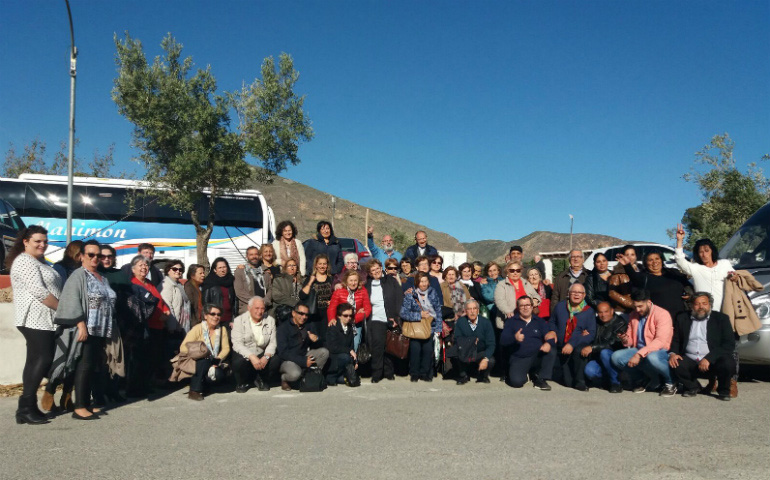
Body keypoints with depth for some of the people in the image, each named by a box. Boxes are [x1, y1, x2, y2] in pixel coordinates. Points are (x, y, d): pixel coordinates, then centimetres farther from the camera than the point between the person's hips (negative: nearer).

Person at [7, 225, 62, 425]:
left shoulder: (40, 262, 22)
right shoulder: (25, 261, -9)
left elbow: (50, 288, 23)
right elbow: (38, 291, -18)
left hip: (44, 320, 10)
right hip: (36, 319, -10)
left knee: (36, 361, 9)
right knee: (41, 360, -13)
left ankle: (28, 407, 13)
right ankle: (26, 408, -9)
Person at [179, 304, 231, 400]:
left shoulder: (222, 329, 4)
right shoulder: (198, 329, -8)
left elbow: (226, 348, 2)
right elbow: (183, 348, -14)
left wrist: (218, 359, -18)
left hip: (213, 364, 3)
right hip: (196, 364, -3)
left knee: (219, 375, -29)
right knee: (204, 361, -35)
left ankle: (202, 384, 5)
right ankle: (194, 390, -19)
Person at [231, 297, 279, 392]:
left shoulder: (270, 320, 3)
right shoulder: (239, 320, -6)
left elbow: (273, 342, -3)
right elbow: (237, 344, -15)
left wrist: (267, 356, -23)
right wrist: (251, 357, -29)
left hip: (262, 353, 2)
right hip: (244, 353, -2)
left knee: (276, 361, -25)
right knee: (239, 362, -34)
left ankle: (263, 380, 8)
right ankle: (242, 383, 2)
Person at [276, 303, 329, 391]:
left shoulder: (309, 327, 7)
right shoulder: (283, 327, -8)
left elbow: (317, 347, 7)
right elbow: (283, 352, -15)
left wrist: (316, 340, -18)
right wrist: (303, 361, -22)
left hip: (304, 357, 5)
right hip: (289, 360, -5)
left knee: (324, 352, -15)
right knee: (295, 374, -36)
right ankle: (284, 378, -1)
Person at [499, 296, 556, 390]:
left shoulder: (540, 321, 14)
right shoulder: (512, 322, 7)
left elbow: (550, 336, 2)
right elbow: (502, 340, -4)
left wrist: (548, 343, -23)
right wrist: (514, 338, -26)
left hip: (538, 356, 2)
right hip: (519, 359, -2)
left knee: (552, 351, -27)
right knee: (516, 381, -27)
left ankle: (540, 379, -10)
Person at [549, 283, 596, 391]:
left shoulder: (589, 311, -2)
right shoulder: (560, 306, 7)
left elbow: (591, 333, -10)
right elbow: (552, 322, 17)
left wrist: (572, 344, -21)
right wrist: (555, 334, -5)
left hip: (580, 346, -2)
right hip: (563, 348, 2)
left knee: (579, 351, -39)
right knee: (567, 382, -7)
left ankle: (580, 381, -20)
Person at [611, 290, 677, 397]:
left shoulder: (662, 314, -11)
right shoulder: (634, 315, 10)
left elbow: (660, 341, -23)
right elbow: (630, 338, 17)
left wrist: (639, 354, -31)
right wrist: (626, 340, -10)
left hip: (659, 351, -6)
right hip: (638, 351, 6)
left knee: (652, 358, -41)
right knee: (616, 357, -19)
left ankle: (670, 383, -8)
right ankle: (649, 379, 0)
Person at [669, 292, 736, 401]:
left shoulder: (721, 318, 6)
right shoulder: (682, 318, 13)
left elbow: (729, 344, -4)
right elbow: (675, 339, 14)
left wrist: (708, 359, -17)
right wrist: (672, 353, -10)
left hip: (713, 361, -1)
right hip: (690, 360, 2)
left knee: (728, 364, -32)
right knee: (675, 364, -28)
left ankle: (723, 391, 2)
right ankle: (692, 387, 5)